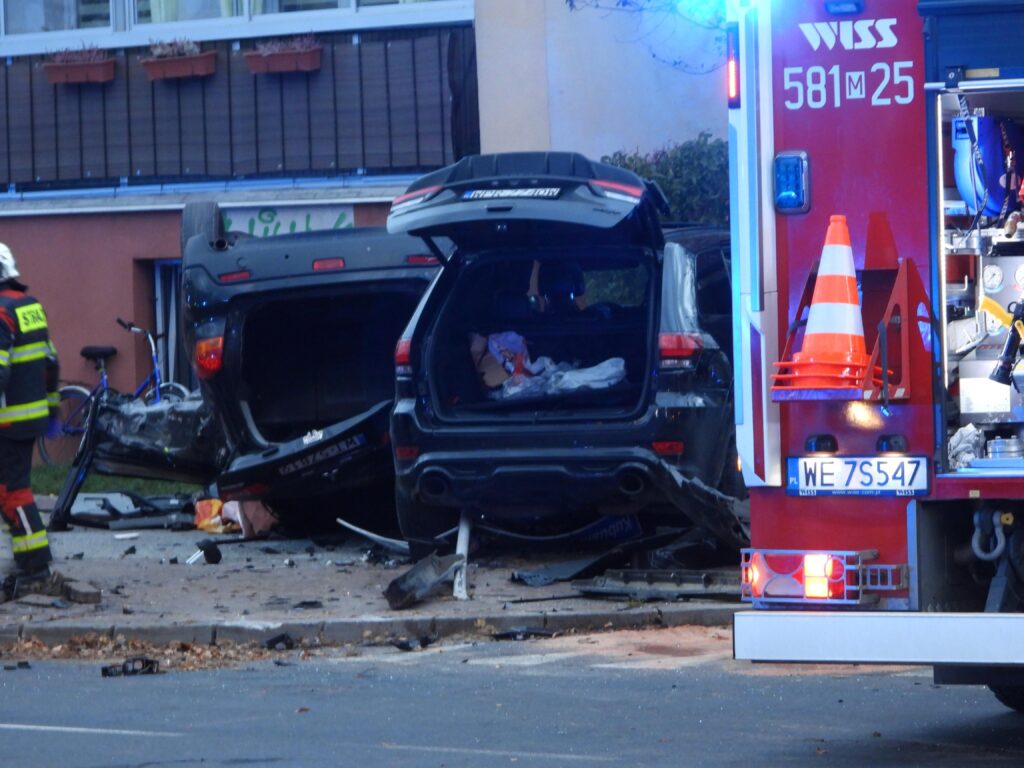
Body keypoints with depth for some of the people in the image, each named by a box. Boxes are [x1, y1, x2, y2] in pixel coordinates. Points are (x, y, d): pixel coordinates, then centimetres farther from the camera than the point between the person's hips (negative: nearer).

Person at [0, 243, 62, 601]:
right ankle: (29, 568, 19)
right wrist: (52, 409, 27)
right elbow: (50, 362, 20)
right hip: (34, 416, 9)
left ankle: (36, 570, -8)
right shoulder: (30, 306, 13)